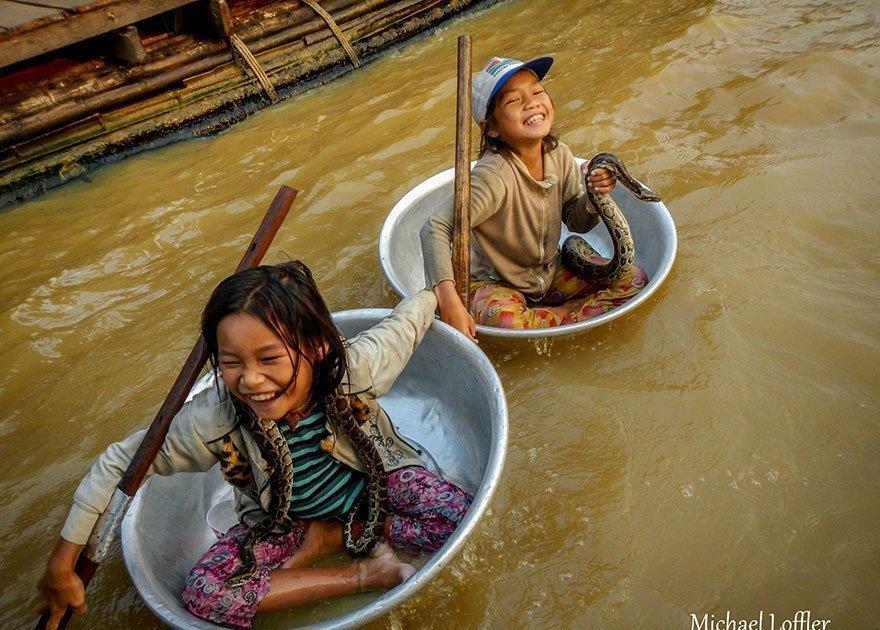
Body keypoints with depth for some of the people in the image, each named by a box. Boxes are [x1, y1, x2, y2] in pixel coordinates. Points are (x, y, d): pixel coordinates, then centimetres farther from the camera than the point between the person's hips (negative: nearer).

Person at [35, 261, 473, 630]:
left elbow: (410, 315, -14)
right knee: (202, 594, -20)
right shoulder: (212, 422, -30)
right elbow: (117, 465, -15)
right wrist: (63, 563, -10)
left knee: (459, 515, -25)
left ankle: (336, 535, -5)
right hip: (288, 522, 2)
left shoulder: (355, 368, -33)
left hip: (375, 482, -1)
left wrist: (434, 297, 9)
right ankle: (365, 573, -13)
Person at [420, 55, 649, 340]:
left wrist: (594, 197, -19)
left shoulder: (559, 155, -9)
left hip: (550, 272, 6)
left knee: (634, 280, -3)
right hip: (495, 283, -5)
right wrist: (450, 303, -43)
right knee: (503, 319, -39)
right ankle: (574, 312, -11)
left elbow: (577, 222, 4)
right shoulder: (494, 176, -30)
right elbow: (435, 229, -34)